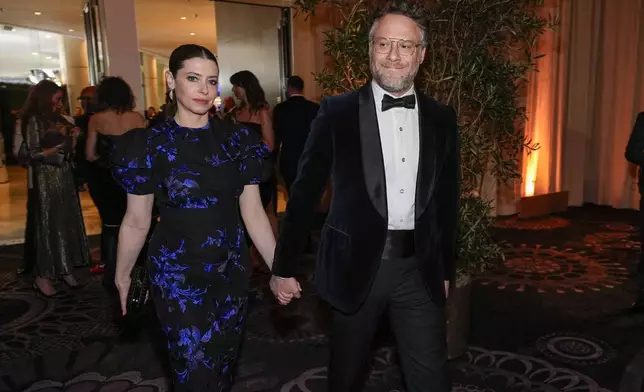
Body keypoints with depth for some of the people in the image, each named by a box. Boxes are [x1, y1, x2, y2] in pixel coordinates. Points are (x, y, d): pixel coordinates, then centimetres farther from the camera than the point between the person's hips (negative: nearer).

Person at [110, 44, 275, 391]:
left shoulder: (237, 140, -2)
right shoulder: (149, 144, -8)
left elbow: (253, 212, -1)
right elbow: (136, 221, -1)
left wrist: (278, 269, -4)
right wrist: (122, 275, 7)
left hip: (231, 269, 3)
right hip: (177, 273, -3)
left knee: (224, 360, 19)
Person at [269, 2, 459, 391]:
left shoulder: (442, 118, 4)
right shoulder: (338, 111, -5)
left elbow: (447, 200, 10)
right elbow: (305, 192, -4)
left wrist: (446, 270, 12)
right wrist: (285, 266, -4)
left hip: (419, 267, 2)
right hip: (356, 264, -2)